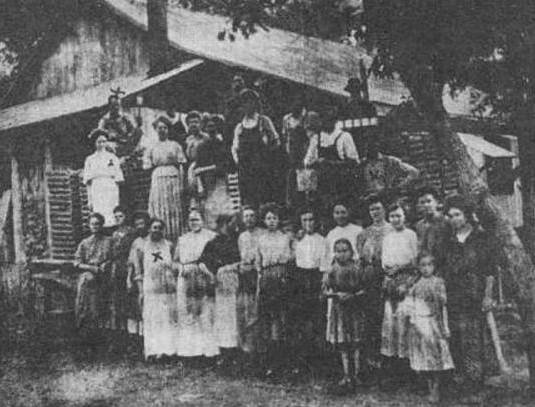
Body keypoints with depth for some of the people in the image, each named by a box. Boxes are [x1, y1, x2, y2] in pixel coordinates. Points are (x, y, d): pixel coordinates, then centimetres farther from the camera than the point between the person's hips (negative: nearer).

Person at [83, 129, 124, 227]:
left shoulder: (112, 158, 9)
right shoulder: (90, 159, 12)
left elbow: (118, 179, 5)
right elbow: (88, 182, 10)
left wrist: (117, 199, -2)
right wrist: (89, 199, 3)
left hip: (110, 190, -1)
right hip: (96, 192, 1)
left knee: (110, 217, -12)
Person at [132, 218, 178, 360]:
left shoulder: (169, 246, 10)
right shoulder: (142, 247, 5)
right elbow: (138, 272, 4)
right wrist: (141, 292, -2)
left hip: (169, 289, 2)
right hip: (150, 290, -2)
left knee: (170, 319, 0)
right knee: (152, 320, -3)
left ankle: (169, 348, 6)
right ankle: (154, 350, -1)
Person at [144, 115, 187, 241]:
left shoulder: (175, 145, 9)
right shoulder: (153, 148, 12)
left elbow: (181, 166, 5)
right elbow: (147, 167, 12)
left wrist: (181, 185, -1)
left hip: (173, 179, 0)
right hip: (158, 181, 1)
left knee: (174, 211, -3)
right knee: (159, 211, -6)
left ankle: (174, 239, 0)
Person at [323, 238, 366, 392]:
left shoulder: (356, 269, -2)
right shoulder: (332, 271, -2)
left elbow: (363, 290, 2)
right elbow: (325, 291, 1)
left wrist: (353, 295, -16)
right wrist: (336, 294, -16)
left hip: (354, 308, 0)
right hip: (338, 309, 0)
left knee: (355, 344, 3)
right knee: (342, 344, 3)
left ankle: (355, 374, 13)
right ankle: (347, 375, 11)